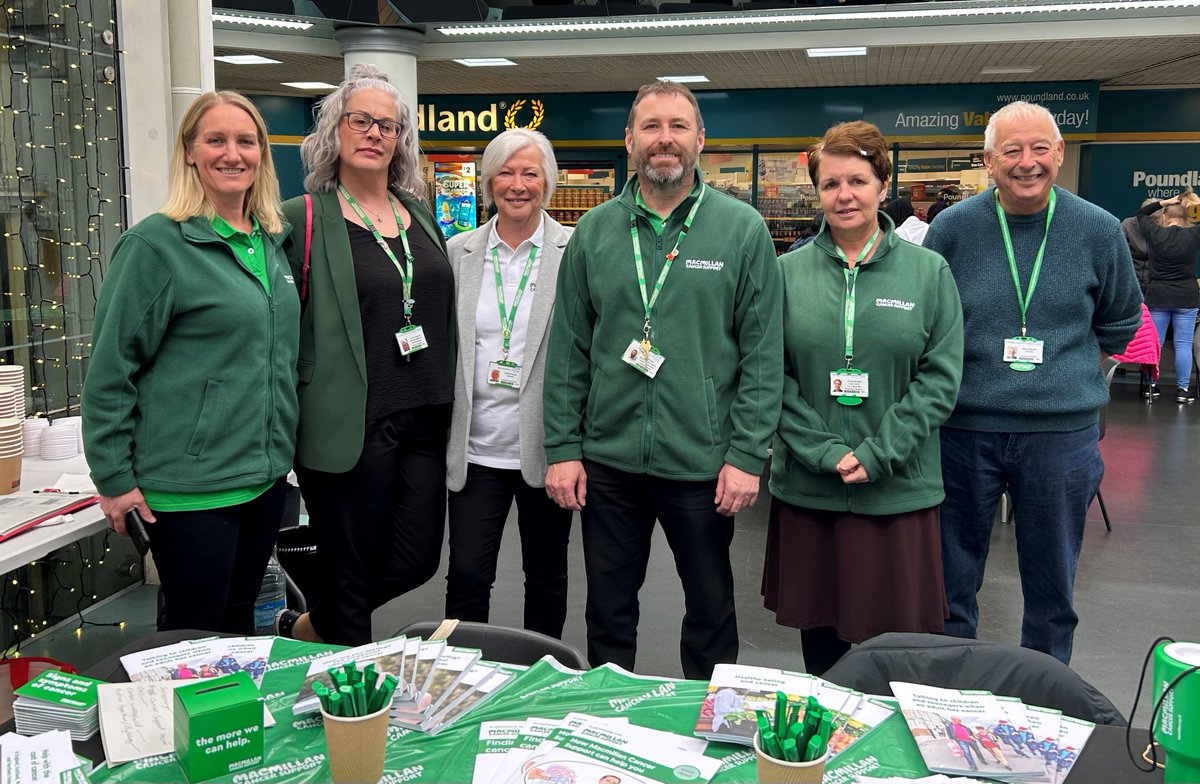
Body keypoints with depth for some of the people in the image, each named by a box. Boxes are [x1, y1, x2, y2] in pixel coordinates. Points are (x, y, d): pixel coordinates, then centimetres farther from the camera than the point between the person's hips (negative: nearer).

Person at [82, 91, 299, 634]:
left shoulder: (271, 242, 9)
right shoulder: (156, 244, -12)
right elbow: (110, 369, -11)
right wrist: (114, 478, -11)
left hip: (265, 474, 6)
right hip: (190, 484, -6)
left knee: (239, 622, 19)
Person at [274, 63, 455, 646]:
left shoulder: (420, 216, 14)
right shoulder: (303, 219, -4)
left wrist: (444, 407, 18)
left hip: (422, 423, 6)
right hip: (349, 427, -6)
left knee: (416, 562, 9)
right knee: (350, 580, 4)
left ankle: (303, 630, 33)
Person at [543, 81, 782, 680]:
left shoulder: (742, 229, -3)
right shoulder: (595, 231, 4)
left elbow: (763, 354, -6)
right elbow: (568, 350, 5)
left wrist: (746, 455, -11)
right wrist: (562, 448, -1)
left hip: (704, 466, -2)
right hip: (607, 460, 2)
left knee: (711, 609, 15)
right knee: (608, 611, 16)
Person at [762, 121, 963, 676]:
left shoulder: (928, 271, 2)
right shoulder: (788, 272, 3)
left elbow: (940, 378, -2)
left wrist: (877, 454, -12)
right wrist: (823, 451, -11)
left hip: (899, 490, -1)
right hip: (807, 487, 1)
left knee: (896, 635, 5)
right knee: (819, 631, 12)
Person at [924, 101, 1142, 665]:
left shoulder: (1098, 230, 0)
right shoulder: (952, 228, -3)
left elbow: (1121, 322, 15)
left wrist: (1069, 370, 11)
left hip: (1063, 431, 1)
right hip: (964, 427, -1)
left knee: (1052, 585, 14)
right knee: (951, 578, 11)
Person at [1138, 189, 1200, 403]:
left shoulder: (1155, 234, -4)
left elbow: (1141, 213, 13)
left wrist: (1165, 202, 10)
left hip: (1158, 297, 1)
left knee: (1154, 343, 7)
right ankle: (1182, 389, 2)